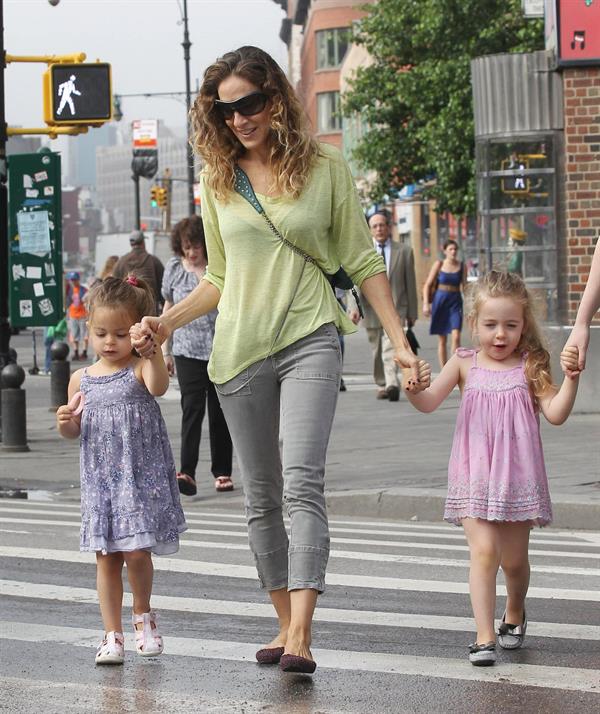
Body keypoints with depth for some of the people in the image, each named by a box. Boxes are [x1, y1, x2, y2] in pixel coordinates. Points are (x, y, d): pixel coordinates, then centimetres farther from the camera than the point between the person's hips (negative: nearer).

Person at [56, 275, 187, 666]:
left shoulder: (140, 368, -5)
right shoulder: (81, 379, 7)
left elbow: (158, 387, -29)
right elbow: (74, 433, 13)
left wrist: (153, 351, -45)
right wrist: (66, 422, -10)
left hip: (141, 475, -4)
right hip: (100, 479, 4)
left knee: (136, 552, -7)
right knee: (106, 556, 4)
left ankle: (143, 615, 20)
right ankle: (112, 634, 12)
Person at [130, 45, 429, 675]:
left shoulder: (324, 168, 1)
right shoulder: (218, 181, 9)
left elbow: (362, 261, 5)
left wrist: (399, 341, 0)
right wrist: (164, 322, 4)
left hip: (309, 341, -4)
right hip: (239, 351, 4)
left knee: (302, 483, -18)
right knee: (261, 498, 8)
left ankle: (301, 636, -25)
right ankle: (285, 623, 18)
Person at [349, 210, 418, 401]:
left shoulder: (404, 251, 8)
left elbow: (410, 284, 9)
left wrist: (411, 313, 8)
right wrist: (354, 307, -14)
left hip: (395, 308, -2)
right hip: (371, 308, 2)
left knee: (391, 347, -19)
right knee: (377, 351, 9)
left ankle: (392, 384, -31)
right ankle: (382, 385, 21)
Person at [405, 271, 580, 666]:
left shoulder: (529, 367, 0)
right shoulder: (465, 364, 3)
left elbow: (556, 413, -6)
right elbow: (429, 403, -3)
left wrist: (571, 377, -20)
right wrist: (413, 388, -24)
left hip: (517, 476, 1)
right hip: (475, 475, 0)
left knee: (514, 559, 11)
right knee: (484, 551, -15)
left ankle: (515, 613, 41)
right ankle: (484, 637, -13)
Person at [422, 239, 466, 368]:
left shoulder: (461, 266, 4)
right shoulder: (439, 264, 0)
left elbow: (464, 286, 9)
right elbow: (428, 285, 0)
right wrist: (426, 303, -7)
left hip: (455, 302, 0)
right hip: (440, 301, 0)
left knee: (456, 337, -15)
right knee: (442, 340, 5)